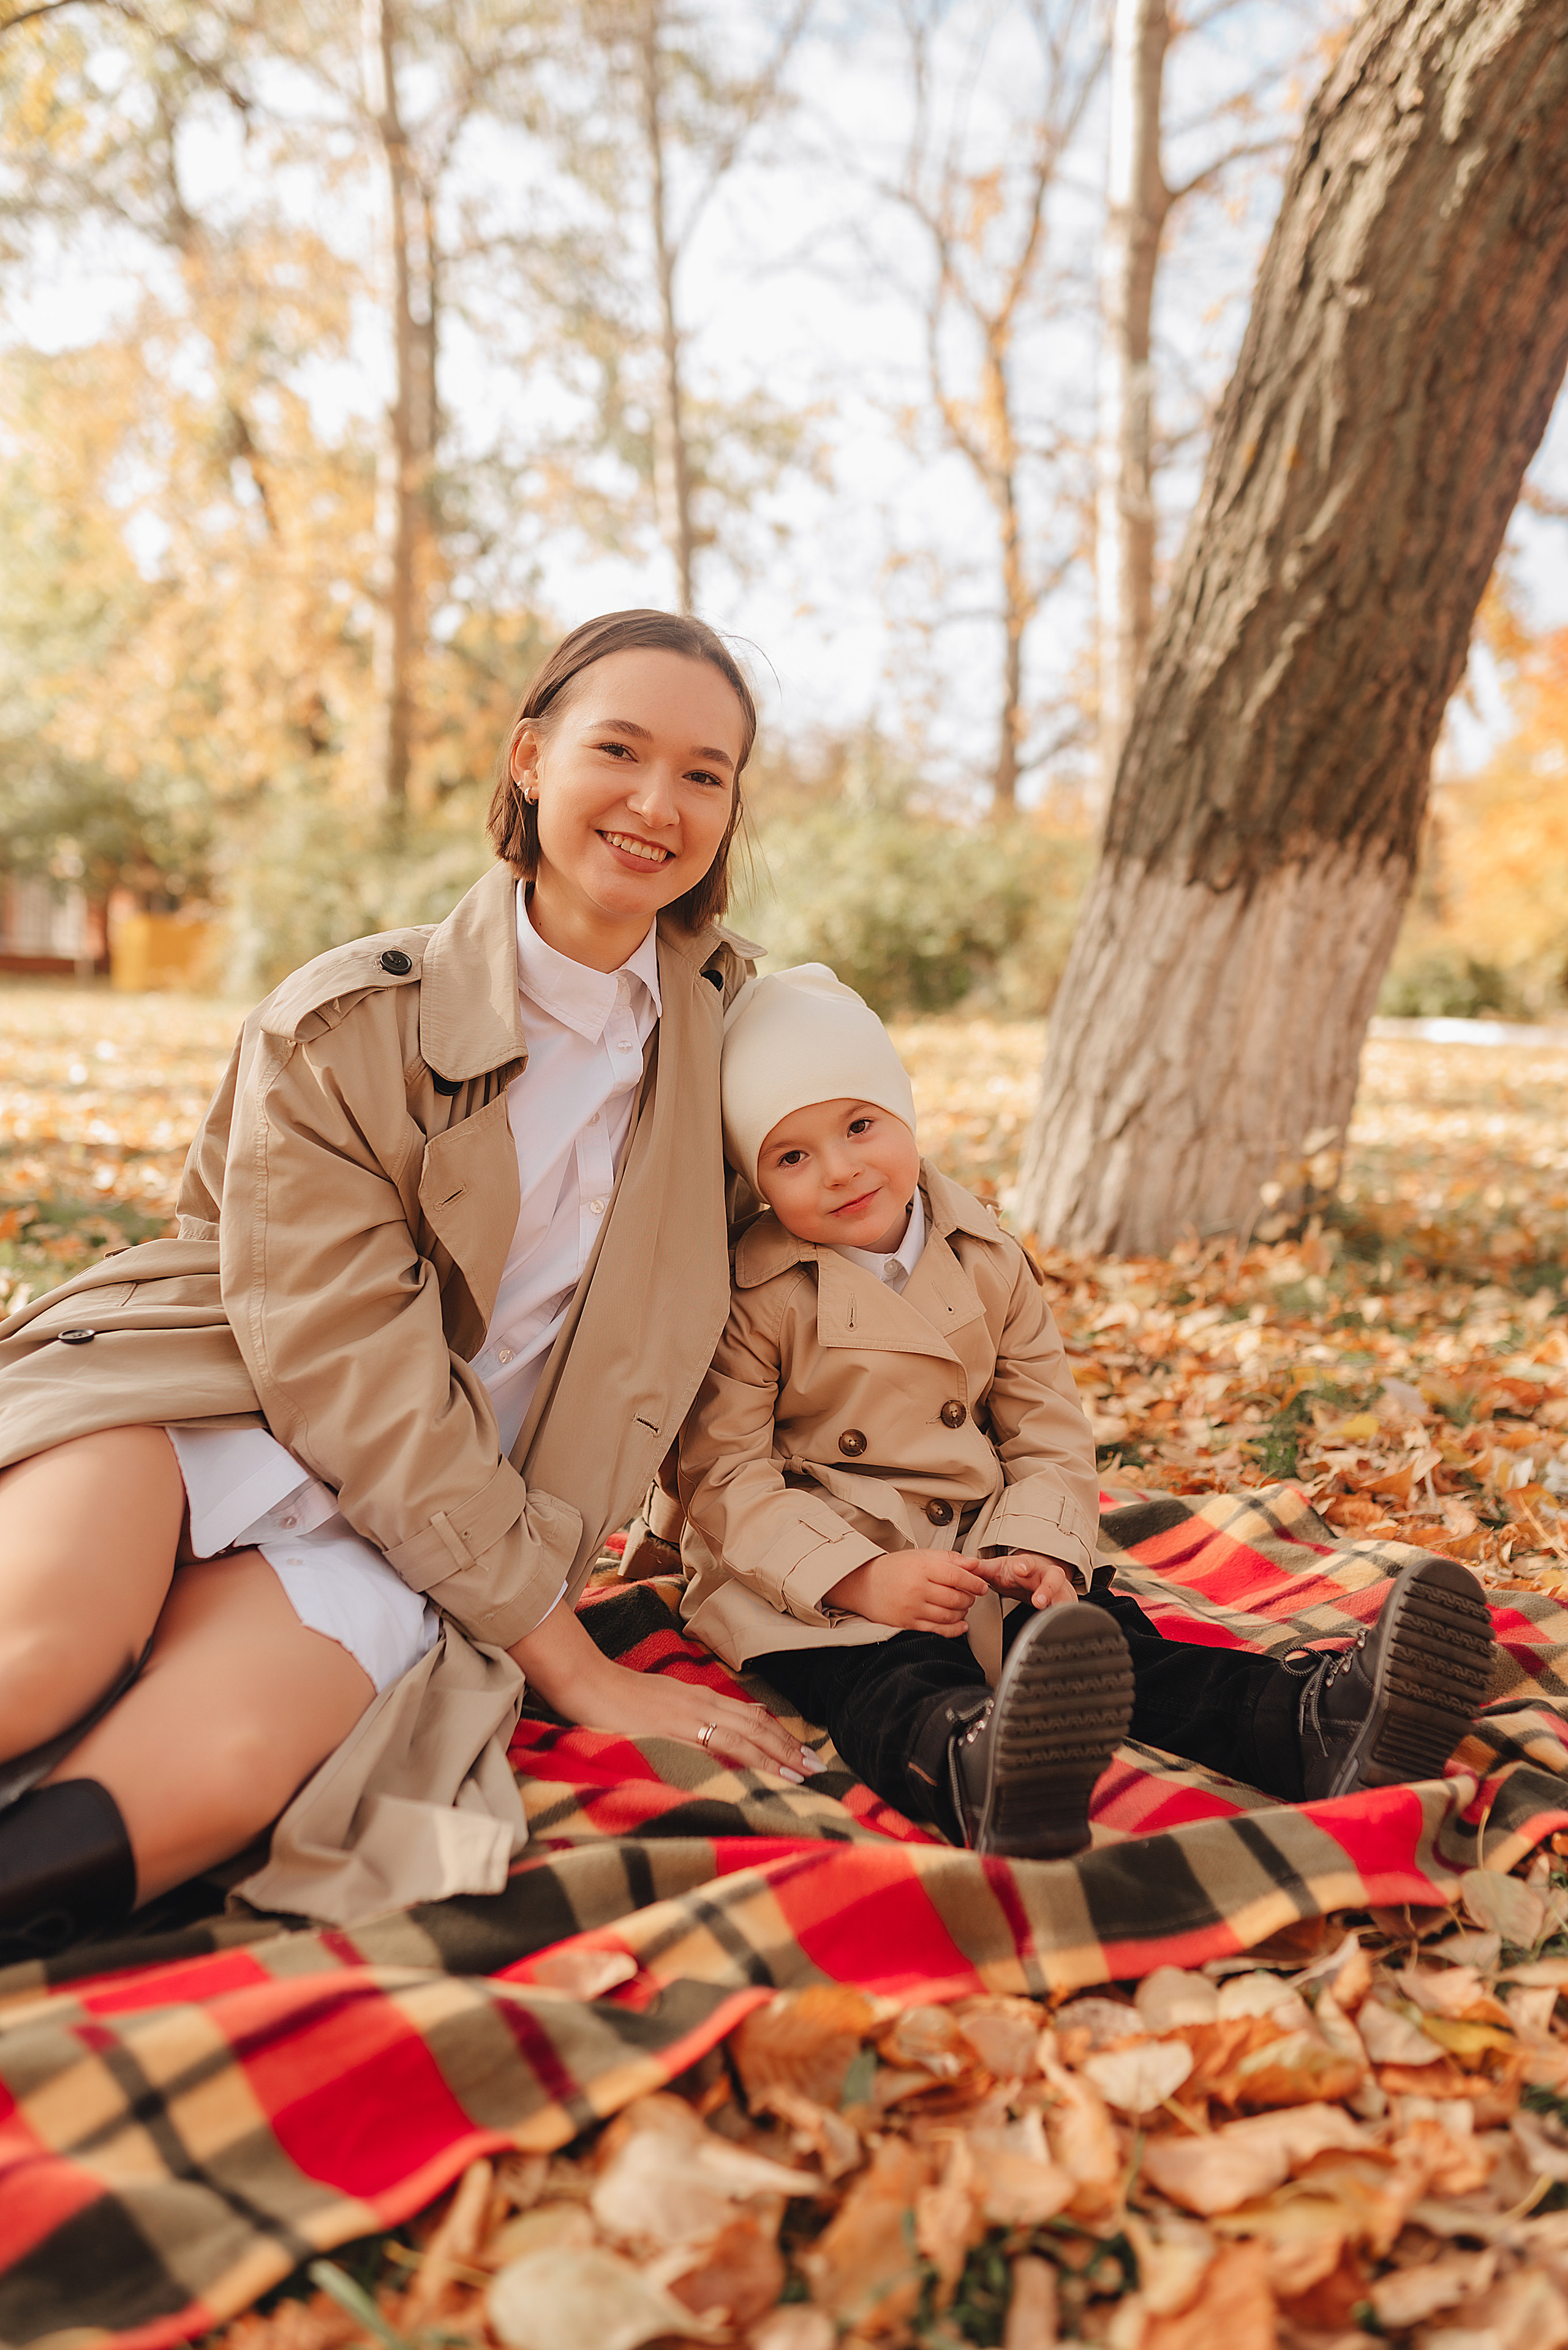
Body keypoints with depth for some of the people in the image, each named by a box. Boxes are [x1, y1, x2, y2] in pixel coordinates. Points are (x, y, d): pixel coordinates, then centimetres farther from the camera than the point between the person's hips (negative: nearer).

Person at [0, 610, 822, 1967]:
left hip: (402, 1535, 3)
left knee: (223, 1764, -32)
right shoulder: (348, 1025, -9)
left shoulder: (721, 1013, 6)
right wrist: (572, 1663, -12)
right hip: (184, 1404, -2)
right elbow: (352, 1381, -13)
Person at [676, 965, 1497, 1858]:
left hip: (974, 1554, 5)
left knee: (1110, 1637, -22)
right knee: (900, 1686, -36)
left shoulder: (988, 1264, 7)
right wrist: (861, 1577, -25)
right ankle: (974, 1768, -68)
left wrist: (1035, 1549, -12)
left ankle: (1314, 1725, -42)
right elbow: (725, 1477, -11)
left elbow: (1050, 1437, 9)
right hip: (808, 1577, -4)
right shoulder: (749, 1295, -7)